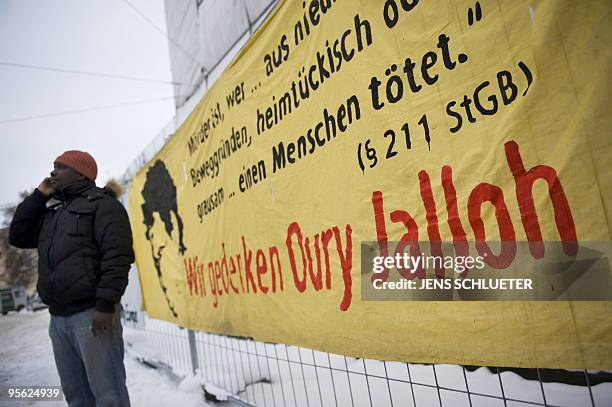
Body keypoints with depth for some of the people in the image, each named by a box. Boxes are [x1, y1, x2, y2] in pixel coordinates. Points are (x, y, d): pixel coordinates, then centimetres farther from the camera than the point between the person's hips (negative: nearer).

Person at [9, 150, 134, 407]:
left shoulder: (102, 204, -4)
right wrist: (39, 195, 13)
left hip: (92, 313, -8)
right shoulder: (51, 212, 23)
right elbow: (17, 236, 18)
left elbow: (117, 255, -15)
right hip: (58, 318, 8)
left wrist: (106, 304, -23)